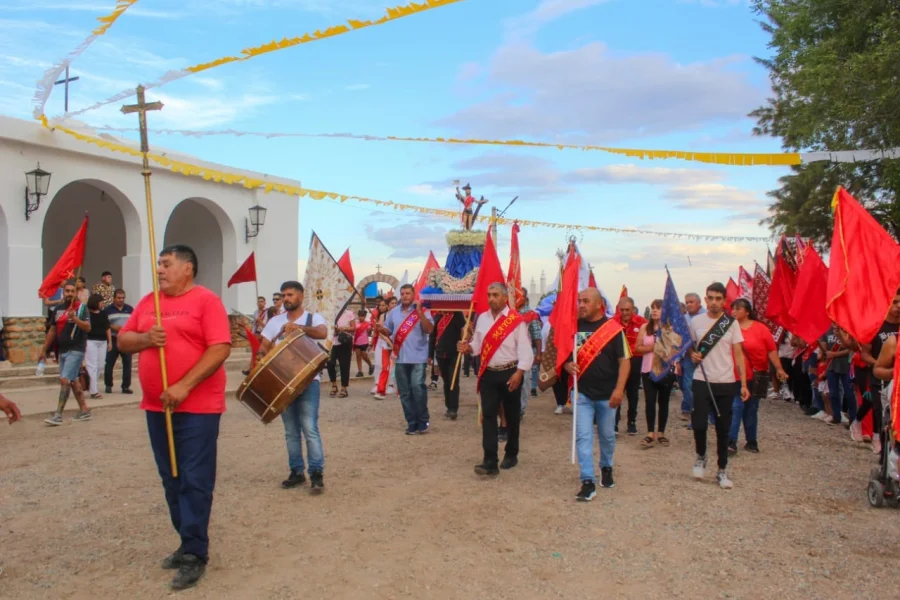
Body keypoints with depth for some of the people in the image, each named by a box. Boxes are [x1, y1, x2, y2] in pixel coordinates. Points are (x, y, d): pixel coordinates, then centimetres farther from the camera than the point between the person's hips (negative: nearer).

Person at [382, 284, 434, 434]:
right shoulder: (393, 313, 10)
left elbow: (429, 330, -13)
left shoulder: (422, 311, -1)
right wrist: (380, 329, -7)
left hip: (418, 357, -4)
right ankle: (412, 423, 15)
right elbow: (388, 331, 15)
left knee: (417, 387, -14)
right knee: (405, 392, 6)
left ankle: (422, 421, 1)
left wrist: (420, 313, -20)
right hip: (400, 358, 4)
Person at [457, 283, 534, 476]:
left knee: (511, 416, 11)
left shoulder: (516, 320, -10)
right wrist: (468, 347, -9)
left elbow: (525, 349, -11)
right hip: (488, 374, 4)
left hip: (510, 373, -4)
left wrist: (519, 372, -19)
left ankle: (511, 455, 30)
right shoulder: (482, 318, 7)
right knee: (488, 416, -4)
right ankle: (490, 462, -5)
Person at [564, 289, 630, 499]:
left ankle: (606, 468, 40)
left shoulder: (613, 328, -8)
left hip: (607, 394, -1)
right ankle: (588, 482, -1)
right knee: (583, 437, -5)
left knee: (607, 436, 15)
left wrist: (619, 389, -17)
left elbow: (624, 360, -9)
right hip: (582, 393, 2)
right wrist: (567, 365, -11)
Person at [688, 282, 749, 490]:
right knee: (699, 424, -6)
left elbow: (738, 354, 0)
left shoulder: (731, 323, 0)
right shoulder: (696, 321, 2)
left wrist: (744, 383, -5)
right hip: (702, 381, 0)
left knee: (723, 429, 7)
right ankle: (701, 456, 23)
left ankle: (722, 471, 19)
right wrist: (692, 355, -7)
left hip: (726, 383, 0)